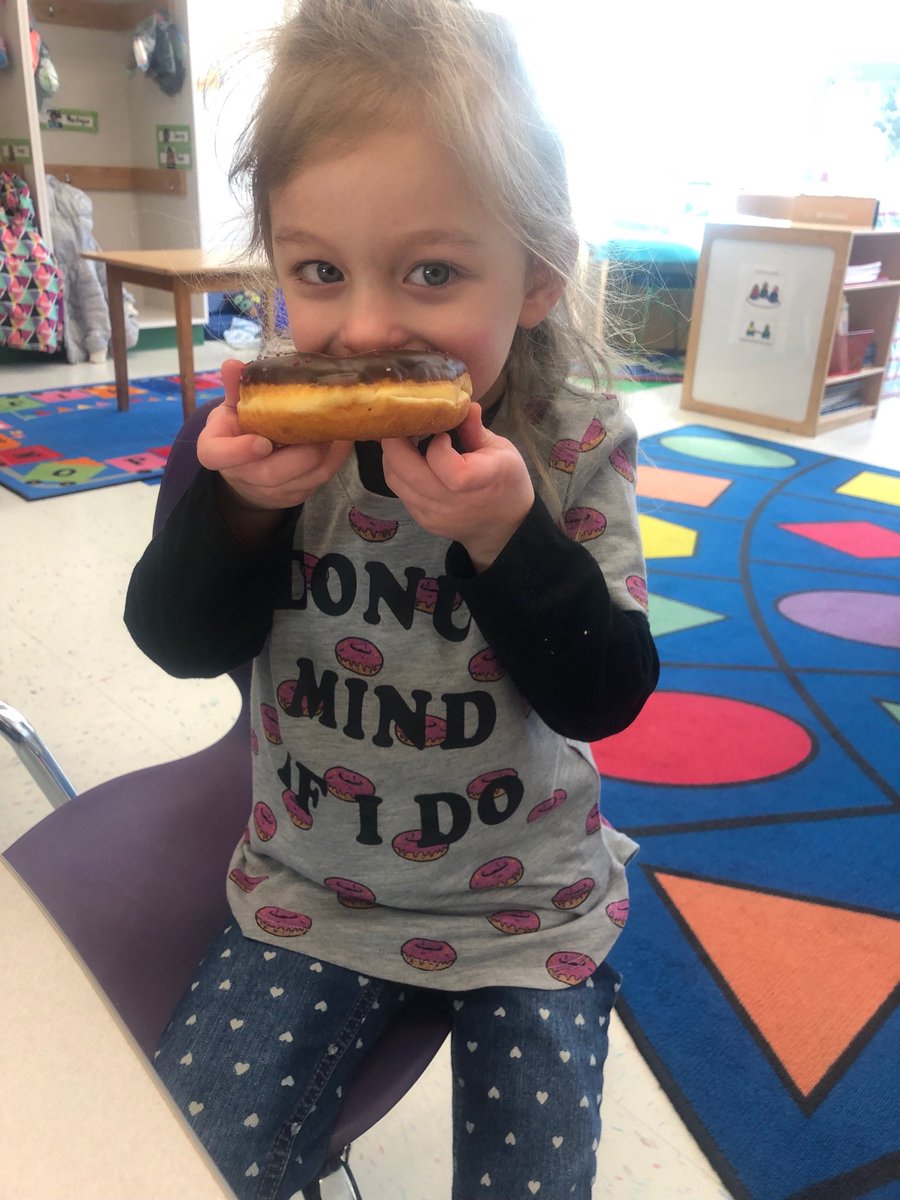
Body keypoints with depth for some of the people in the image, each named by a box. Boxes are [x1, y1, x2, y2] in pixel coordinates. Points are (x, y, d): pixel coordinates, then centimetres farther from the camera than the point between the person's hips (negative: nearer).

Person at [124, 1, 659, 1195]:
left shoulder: (574, 444, -17)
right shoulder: (268, 426, -14)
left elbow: (606, 698, -18)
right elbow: (181, 639, -10)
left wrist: (510, 536, -35)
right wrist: (237, 506, -30)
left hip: (528, 905, 0)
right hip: (310, 887, 2)